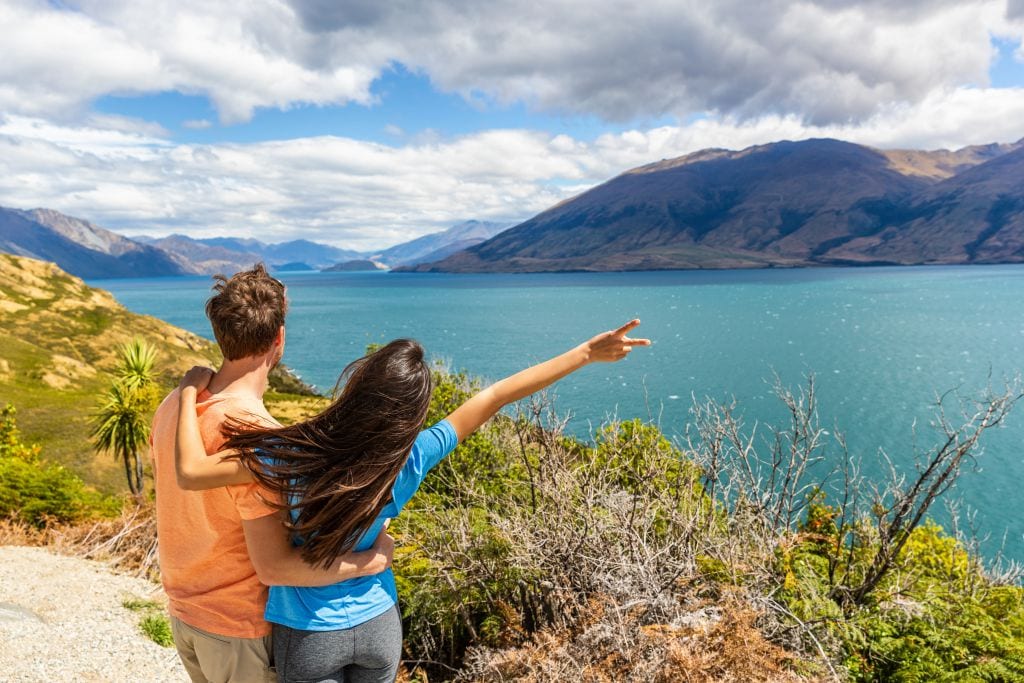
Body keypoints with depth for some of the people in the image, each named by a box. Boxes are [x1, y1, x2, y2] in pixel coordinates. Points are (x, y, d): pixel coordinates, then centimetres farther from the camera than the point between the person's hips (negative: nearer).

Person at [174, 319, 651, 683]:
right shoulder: (412, 460, -18)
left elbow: (191, 471, -23)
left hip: (309, 633, -2)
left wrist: (190, 392, -9)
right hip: (379, 626, 2)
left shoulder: (297, 453, -26)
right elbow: (495, 397, -14)